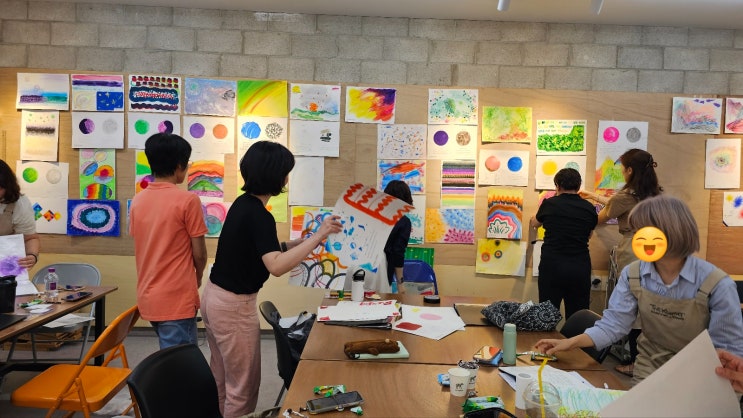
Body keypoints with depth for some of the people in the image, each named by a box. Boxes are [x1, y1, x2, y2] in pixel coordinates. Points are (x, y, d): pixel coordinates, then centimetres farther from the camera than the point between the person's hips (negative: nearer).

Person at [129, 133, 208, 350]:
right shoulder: (188, 200, -14)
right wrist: (197, 276, 12)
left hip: (147, 297, 7)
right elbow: (199, 253, -9)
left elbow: (143, 247, 11)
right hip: (177, 299, -7)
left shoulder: (138, 200, 5)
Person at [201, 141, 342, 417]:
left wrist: (301, 243, 6)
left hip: (214, 297, 9)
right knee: (242, 386, 7)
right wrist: (318, 236, -35)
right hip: (234, 306, -9)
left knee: (222, 381, 23)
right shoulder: (258, 215, -23)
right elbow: (276, 266, -37)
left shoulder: (243, 203, 5)